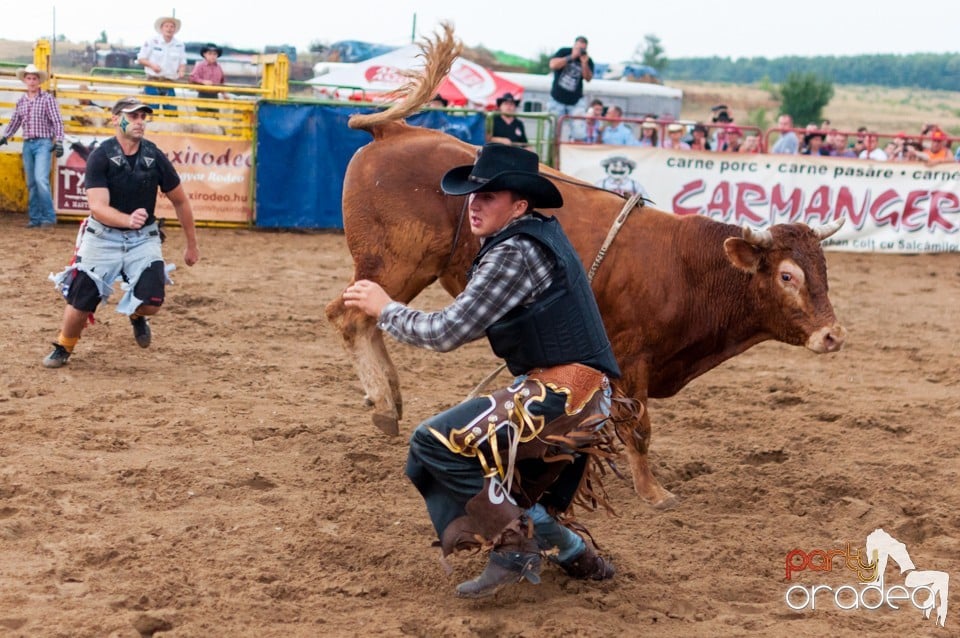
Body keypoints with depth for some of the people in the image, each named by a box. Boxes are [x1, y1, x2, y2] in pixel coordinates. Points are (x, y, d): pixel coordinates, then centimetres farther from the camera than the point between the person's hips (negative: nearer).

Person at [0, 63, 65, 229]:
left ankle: (49, 216, -9)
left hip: (43, 143, -5)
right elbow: (14, 122, 21)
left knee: (41, 179, -17)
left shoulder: (48, 99, -4)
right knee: (31, 183, 7)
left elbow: (57, 122, -8)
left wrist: (58, 141, -15)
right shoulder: (21, 101, 11)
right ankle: (34, 218, 12)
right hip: (27, 145, 5)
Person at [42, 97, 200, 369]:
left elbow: (180, 201, 5)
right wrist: (128, 220, -45)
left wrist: (192, 244, 10)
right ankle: (63, 348, 28)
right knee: (81, 302, -3)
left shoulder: (154, 156, -7)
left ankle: (136, 315, 23)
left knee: (151, 302, -16)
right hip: (103, 237, -2)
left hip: (143, 239, 2)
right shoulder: (100, 157, -15)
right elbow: (97, 207, -25)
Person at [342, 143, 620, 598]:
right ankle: (570, 552, 23)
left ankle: (515, 548, -6)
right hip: (576, 395, 10)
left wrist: (384, 309, -3)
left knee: (436, 442, -10)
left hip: (562, 397, -10)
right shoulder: (539, 234, 14)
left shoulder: (514, 252, -15)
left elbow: (447, 333, -16)